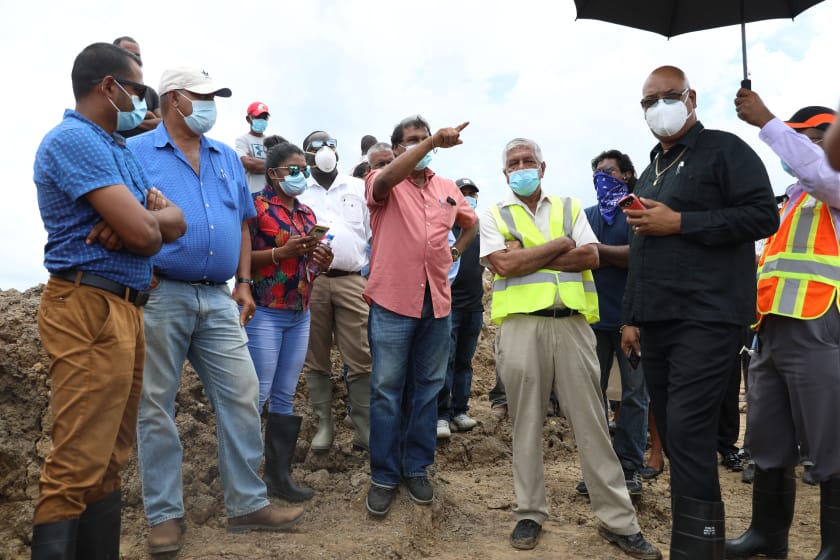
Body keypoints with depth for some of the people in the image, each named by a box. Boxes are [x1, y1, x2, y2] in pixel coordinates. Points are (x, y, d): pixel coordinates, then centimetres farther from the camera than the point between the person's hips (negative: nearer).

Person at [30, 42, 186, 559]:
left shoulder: (120, 151, 20)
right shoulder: (74, 139, -10)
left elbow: (175, 223, 11)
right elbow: (144, 233, -19)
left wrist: (139, 218, -10)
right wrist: (146, 219, 4)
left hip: (127, 309, 10)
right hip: (90, 309, -10)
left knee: (111, 459, 12)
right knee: (78, 465, -7)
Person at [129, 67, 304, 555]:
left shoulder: (228, 158, 16)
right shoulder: (137, 153, 2)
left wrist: (243, 283, 11)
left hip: (218, 298, 4)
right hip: (160, 295, -4)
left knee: (242, 397, 2)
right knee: (157, 405, 3)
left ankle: (248, 504, 14)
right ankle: (166, 515, 15)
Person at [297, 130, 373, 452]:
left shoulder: (358, 188, 12)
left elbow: (375, 232, 10)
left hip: (351, 281, 0)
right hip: (311, 281, 1)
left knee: (360, 360, -4)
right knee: (316, 360, 7)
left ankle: (364, 430, 4)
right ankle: (324, 425, 18)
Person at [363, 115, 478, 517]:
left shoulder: (447, 188, 13)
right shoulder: (383, 182, -1)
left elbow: (471, 223, 28)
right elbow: (386, 180, -26)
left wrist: (454, 254, 12)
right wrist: (433, 142, -33)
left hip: (437, 302, 5)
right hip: (392, 302, -4)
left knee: (427, 389, 11)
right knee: (386, 391, 1)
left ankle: (417, 468, 24)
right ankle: (384, 476, 13)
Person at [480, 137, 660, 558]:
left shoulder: (570, 208, 14)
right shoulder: (494, 216, 9)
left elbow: (590, 258, -1)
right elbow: (504, 265, -9)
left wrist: (527, 256, -6)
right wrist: (561, 244, -4)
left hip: (571, 322, 1)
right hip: (521, 324, -1)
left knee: (592, 422, 4)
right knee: (526, 423, 7)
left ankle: (618, 520, 12)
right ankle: (529, 513, 20)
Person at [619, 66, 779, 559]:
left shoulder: (725, 150, -1)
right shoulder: (652, 170, 21)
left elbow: (764, 215, -13)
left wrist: (680, 222, -16)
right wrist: (632, 317, 19)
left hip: (707, 318, -7)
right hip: (657, 322, 8)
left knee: (688, 433, -13)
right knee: (673, 435, 10)